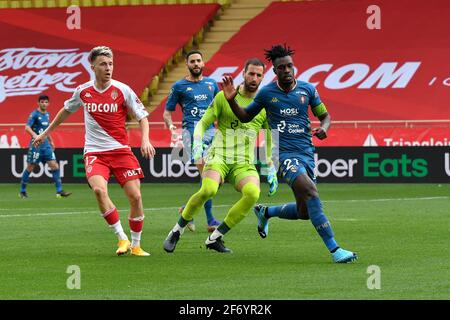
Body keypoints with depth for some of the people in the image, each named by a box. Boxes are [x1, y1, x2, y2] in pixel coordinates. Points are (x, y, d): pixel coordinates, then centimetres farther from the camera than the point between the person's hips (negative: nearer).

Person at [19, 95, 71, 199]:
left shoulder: (47, 114, 13)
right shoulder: (34, 114, -9)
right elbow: (27, 127, -21)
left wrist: (51, 141, 30)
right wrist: (34, 135, -39)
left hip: (46, 144, 6)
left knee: (54, 166, -4)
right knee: (30, 168, 1)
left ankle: (59, 191, -4)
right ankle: (22, 191, 15)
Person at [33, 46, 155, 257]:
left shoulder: (122, 90, -5)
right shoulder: (83, 91, 2)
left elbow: (142, 117, 1)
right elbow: (66, 110, 22)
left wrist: (145, 140, -16)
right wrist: (46, 132, 30)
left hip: (121, 151, 0)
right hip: (94, 152, 0)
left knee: (135, 196, -9)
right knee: (99, 190, -27)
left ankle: (135, 245, 11)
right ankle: (122, 238, -16)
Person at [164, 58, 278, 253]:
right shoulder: (224, 97, 5)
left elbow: (270, 140, 19)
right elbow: (203, 123, 7)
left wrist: (271, 171, 14)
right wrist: (197, 142, -13)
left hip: (244, 162, 2)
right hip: (219, 155, -2)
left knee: (253, 193, -31)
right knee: (208, 190, -33)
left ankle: (215, 238, -16)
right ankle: (176, 232, -9)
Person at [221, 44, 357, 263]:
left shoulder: (307, 89, 5)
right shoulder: (266, 93, 1)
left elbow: (325, 115, 16)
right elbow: (246, 117, 14)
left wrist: (323, 127, -6)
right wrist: (231, 101, -3)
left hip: (307, 152, 5)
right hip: (284, 153, -4)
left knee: (304, 212, 6)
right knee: (311, 193, -27)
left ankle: (266, 212, 37)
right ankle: (335, 250, -28)